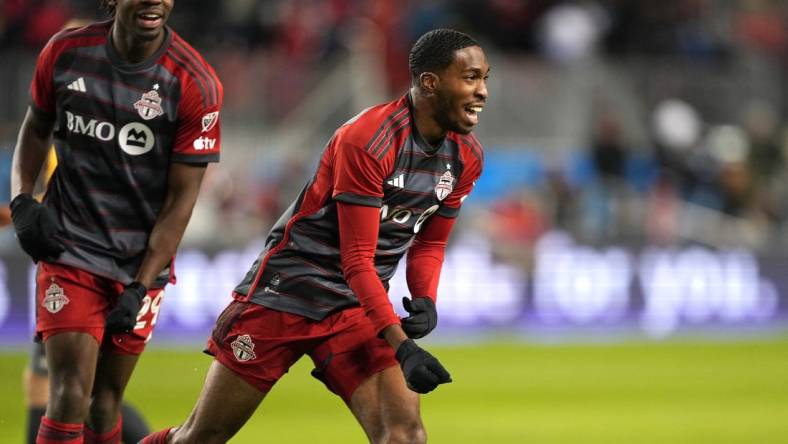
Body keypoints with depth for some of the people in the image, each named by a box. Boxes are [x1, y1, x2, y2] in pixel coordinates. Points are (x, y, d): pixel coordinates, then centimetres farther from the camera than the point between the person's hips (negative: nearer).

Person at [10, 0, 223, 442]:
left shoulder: (196, 84, -12)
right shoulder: (66, 52, -7)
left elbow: (181, 199, -9)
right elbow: (36, 128, 13)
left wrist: (140, 288, -13)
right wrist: (22, 200, -4)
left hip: (141, 260, 0)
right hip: (70, 246, 0)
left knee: (106, 403, 6)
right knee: (70, 400, -13)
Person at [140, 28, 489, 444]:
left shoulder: (467, 156, -1)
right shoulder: (367, 141, -24)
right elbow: (357, 261, -23)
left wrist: (425, 299, -6)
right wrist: (402, 346, -28)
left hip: (357, 308, 6)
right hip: (285, 295, -6)